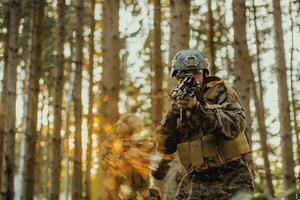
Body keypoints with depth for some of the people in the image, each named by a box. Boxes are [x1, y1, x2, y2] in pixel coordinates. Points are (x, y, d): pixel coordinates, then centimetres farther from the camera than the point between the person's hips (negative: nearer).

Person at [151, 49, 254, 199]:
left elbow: (235, 125, -18)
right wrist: (172, 114, -14)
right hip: (196, 179, 3)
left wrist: (199, 107, -29)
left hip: (231, 177, -3)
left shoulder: (220, 91, -1)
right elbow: (165, 147, 2)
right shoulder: (178, 104, 10)